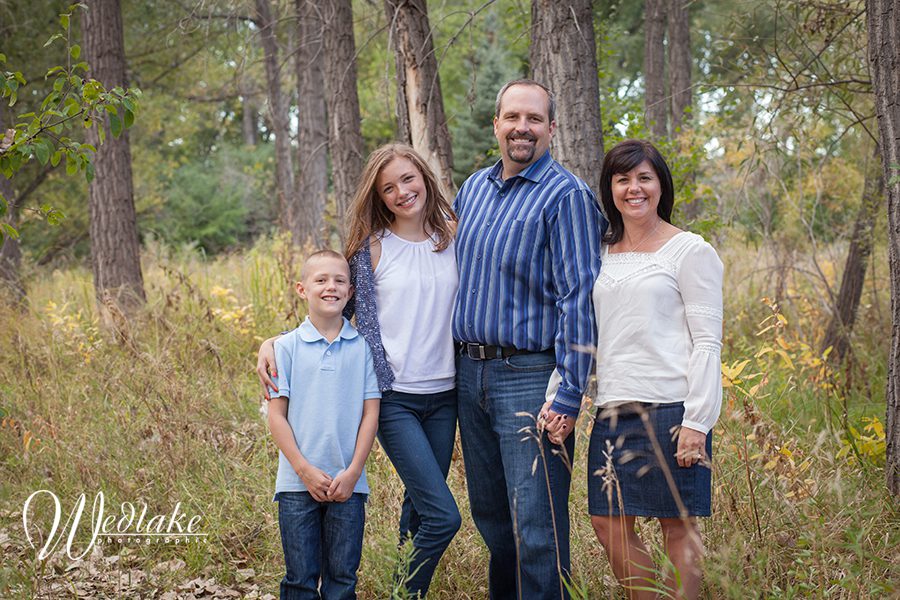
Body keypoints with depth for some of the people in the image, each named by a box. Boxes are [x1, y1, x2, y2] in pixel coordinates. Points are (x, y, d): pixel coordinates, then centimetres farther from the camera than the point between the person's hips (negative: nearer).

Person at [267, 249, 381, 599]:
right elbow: (276, 415, -1)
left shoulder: (364, 346, 2)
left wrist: (353, 472, -6)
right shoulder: (287, 347, 0)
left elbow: (370, 413, 2)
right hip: (298, 483, -1)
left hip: (348, 485, 1)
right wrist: (305, 470, -8)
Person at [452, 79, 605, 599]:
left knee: (537, 526, -7)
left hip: (530, 379, -7)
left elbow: (579, 301, -14)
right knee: (489, 513, 16)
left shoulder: (567, 197, -9)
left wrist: (568, 394, -19)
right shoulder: (473, 189, 13)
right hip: (470, 374, 7)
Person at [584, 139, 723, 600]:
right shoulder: (601, 255, 15)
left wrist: (696, 423, -13)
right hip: (613, 409, 6)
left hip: (671, 407, -6)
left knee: (677, 526, -1)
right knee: (608, 523, 5)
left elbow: (707, 342, -6)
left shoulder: (690, 251, -1)